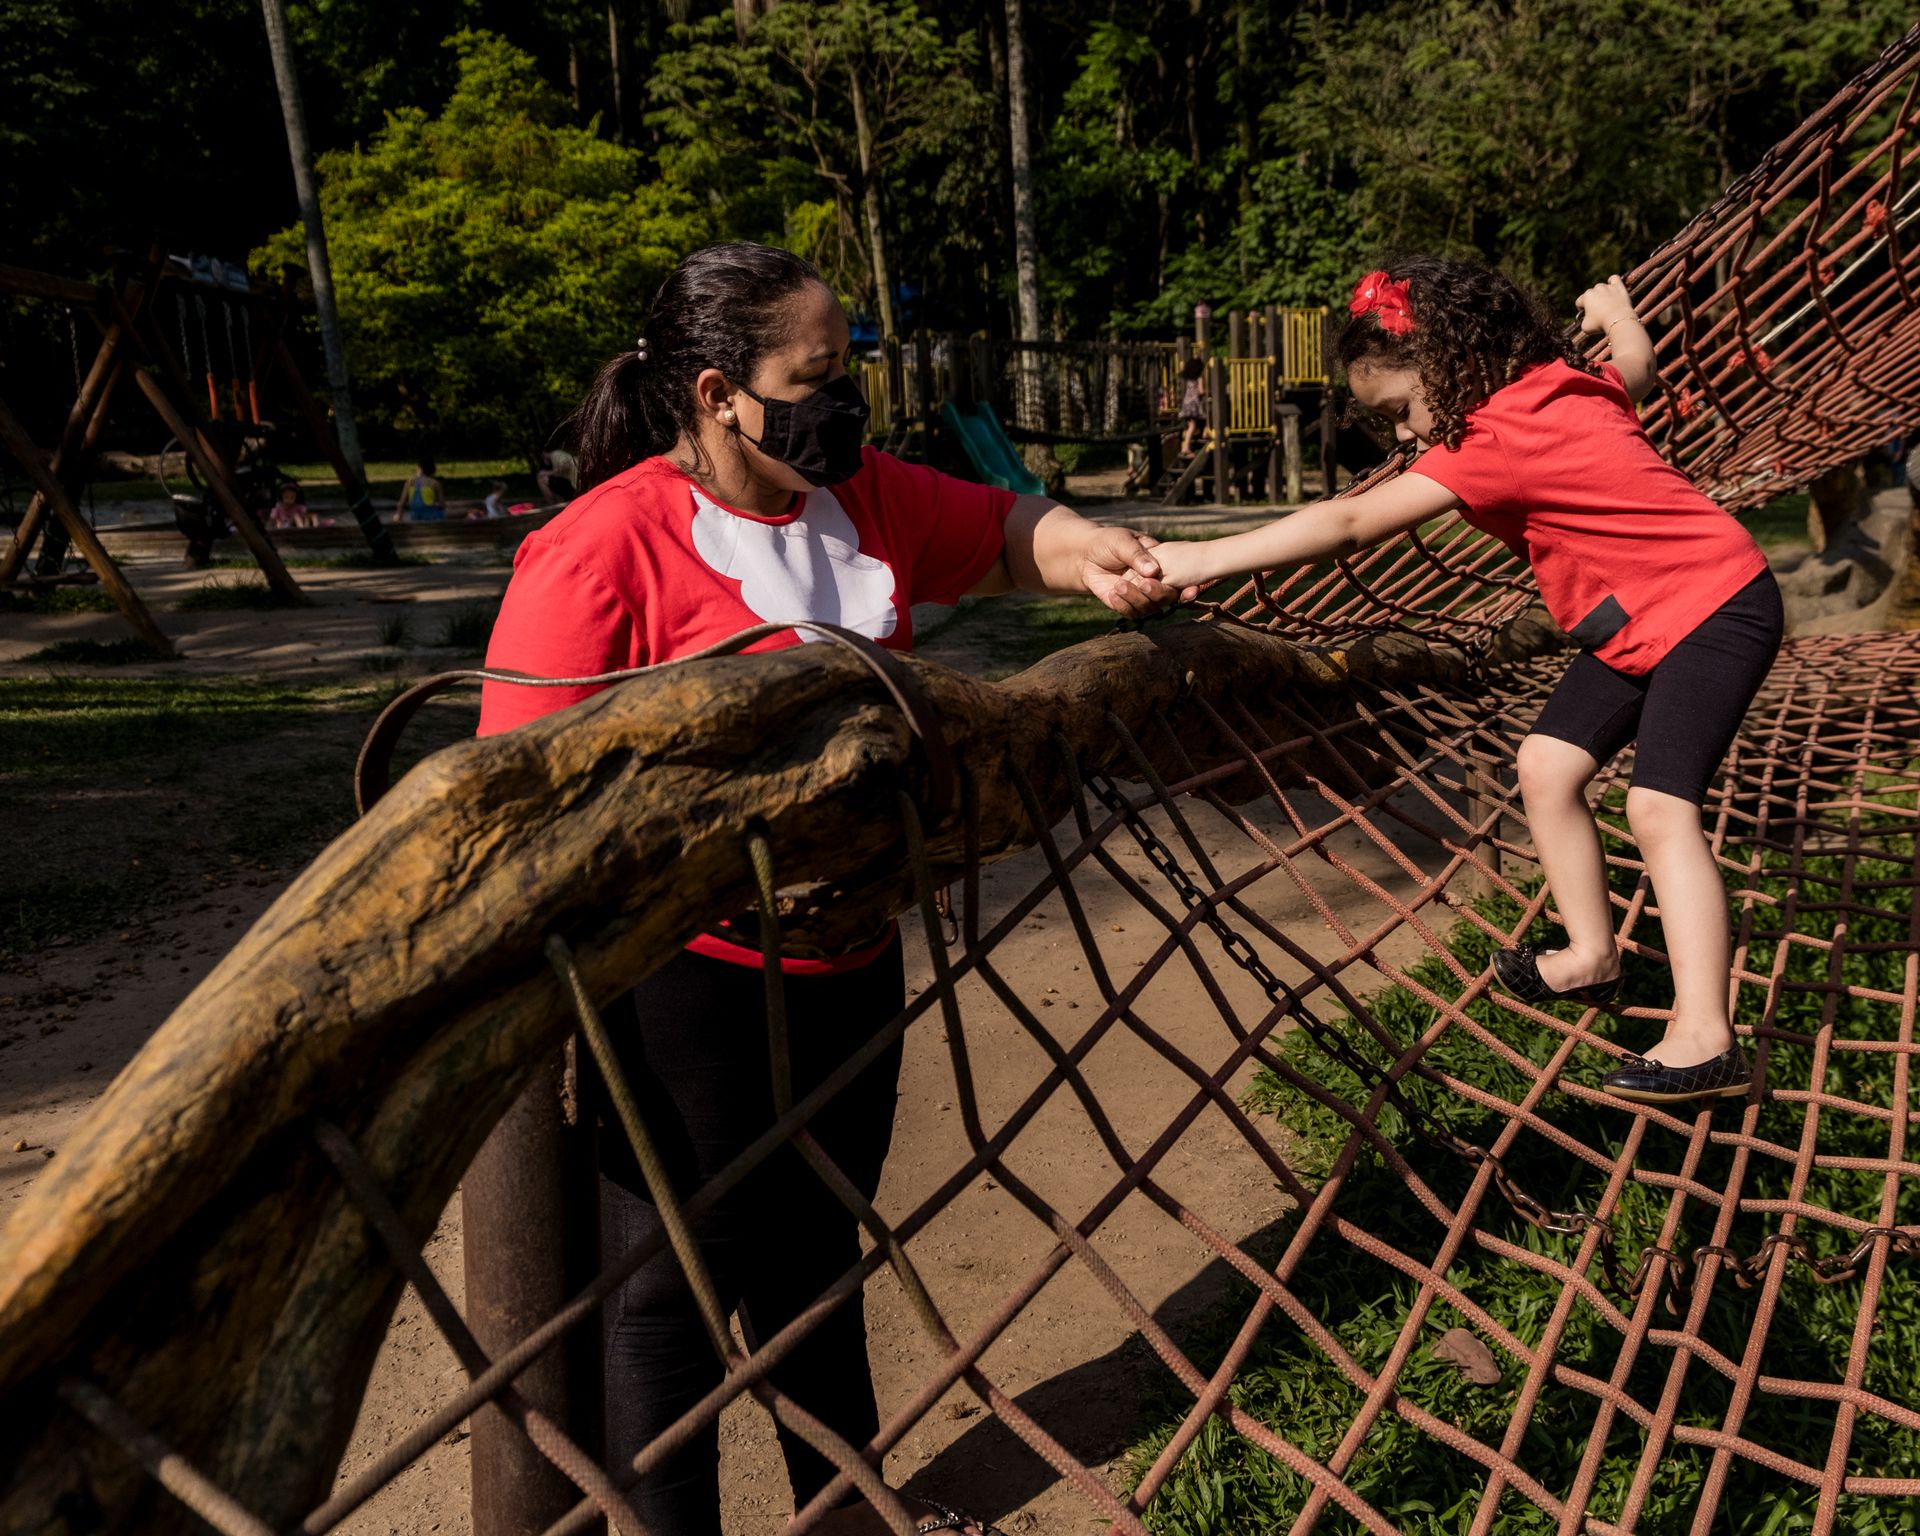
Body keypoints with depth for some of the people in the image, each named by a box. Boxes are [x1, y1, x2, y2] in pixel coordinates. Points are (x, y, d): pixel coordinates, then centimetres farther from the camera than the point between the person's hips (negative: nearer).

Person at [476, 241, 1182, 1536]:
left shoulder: (863, 497, 3)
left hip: (848, 955, 8)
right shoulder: (605, 547, -19)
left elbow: (1005, 533, 16)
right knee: (675, 1288, 11)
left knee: (816, 1255, 26)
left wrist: (1090, 556, -5)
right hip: (685, 983, -7)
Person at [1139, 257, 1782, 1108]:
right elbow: (1636, 369, 23)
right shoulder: (1569, 385, -1)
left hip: (1715, 608, -10)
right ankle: (1591, 956, 17)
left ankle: (1703, 1040, -16)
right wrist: (1615, 309, 44)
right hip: (1638, 620, 10)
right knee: (1547, 765, 5)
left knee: (1660, 807, -18)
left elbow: (1350, 523, -33)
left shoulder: (1502, 437, -27)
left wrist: (1206, 557, -33)